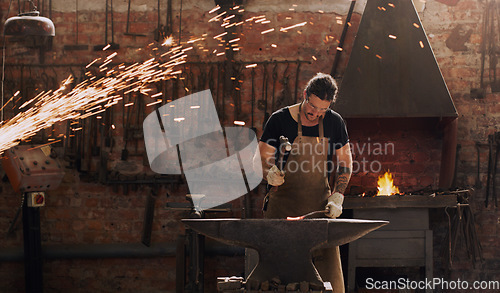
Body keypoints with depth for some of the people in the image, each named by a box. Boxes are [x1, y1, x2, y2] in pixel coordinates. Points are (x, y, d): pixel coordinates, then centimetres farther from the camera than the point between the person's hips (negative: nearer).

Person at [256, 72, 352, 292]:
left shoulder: (334, 122, 4)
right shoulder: (280, 120, -5)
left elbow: (345, 163, 12)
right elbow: (262, 160, -4)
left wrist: (337, 198, 1)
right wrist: (270, 173, -27)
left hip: (319, 205, 2)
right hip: (283, 205, -2)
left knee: (329, 267, -5)